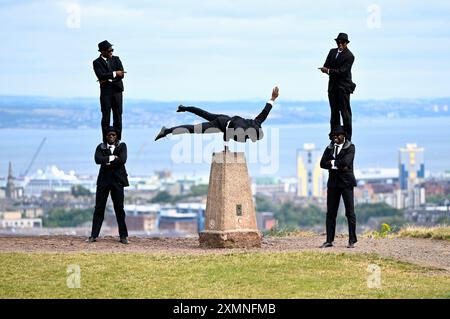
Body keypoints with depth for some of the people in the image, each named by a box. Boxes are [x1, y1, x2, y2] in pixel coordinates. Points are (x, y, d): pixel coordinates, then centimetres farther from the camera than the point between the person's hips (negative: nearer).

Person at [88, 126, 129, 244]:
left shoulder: (122, 146, 6)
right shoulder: (100, 147, 8)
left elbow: (122, 160, -10)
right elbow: (98, 159, -11)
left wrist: (108, 162, -8)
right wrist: (112, 158, -13)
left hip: (117, 180, -1)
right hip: (103, 180, 1)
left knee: (119, 208, 0)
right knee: (99, 208, 0)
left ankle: (123, 236, 4)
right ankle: (94, 235, 1)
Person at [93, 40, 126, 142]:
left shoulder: (116, 59, 8)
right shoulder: (97, 62, -1)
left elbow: (121, 74, -3)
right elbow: (100, 76, -16)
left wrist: (108, 80, -11)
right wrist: (114, 74, -17)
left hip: (117, 90, 2)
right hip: (105, 92, -2)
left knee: (118, 116, 2)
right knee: (106, 117, -3)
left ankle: (117, 140, 6)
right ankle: (106, 141, -1)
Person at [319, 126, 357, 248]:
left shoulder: (350, 147, -1)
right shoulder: (329, 148, 13)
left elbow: (346, 162, -17)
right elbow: (323, 163, 1)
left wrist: (333, 162, -4)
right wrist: (339, 165, -11)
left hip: (346, 183, -5)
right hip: (333, 183, 5)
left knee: (350, 212, -3)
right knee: (330, 213, 4)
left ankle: (352, 241, 1)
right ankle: (329, 240, 6)